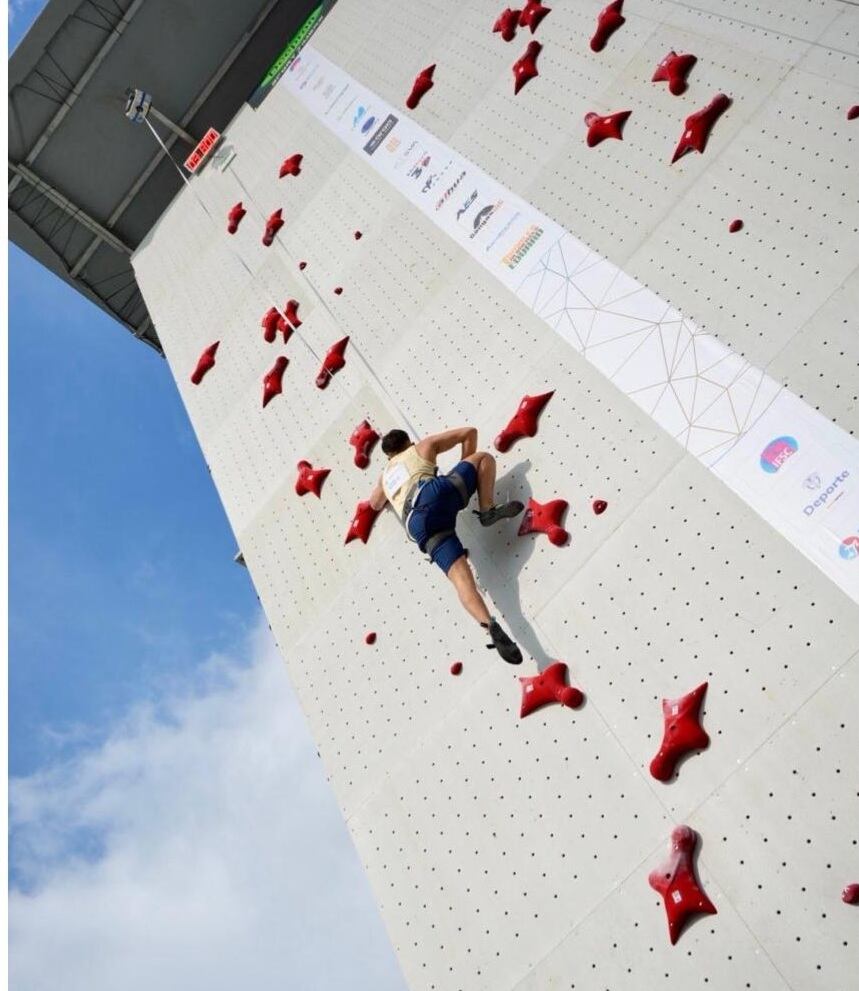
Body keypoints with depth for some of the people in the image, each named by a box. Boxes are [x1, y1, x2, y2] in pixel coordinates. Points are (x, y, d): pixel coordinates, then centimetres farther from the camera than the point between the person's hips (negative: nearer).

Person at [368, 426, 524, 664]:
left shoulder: (385, 475, 41)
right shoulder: (423, 446, 32)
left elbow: (374, 503, 60)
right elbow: (469, 432, 30)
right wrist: (466, 468, 38)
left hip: (419, 525, 2)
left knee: (461, 578, -12)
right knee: (484, 457, 20)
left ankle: (490, 625, -38)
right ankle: (487, 510, -3)